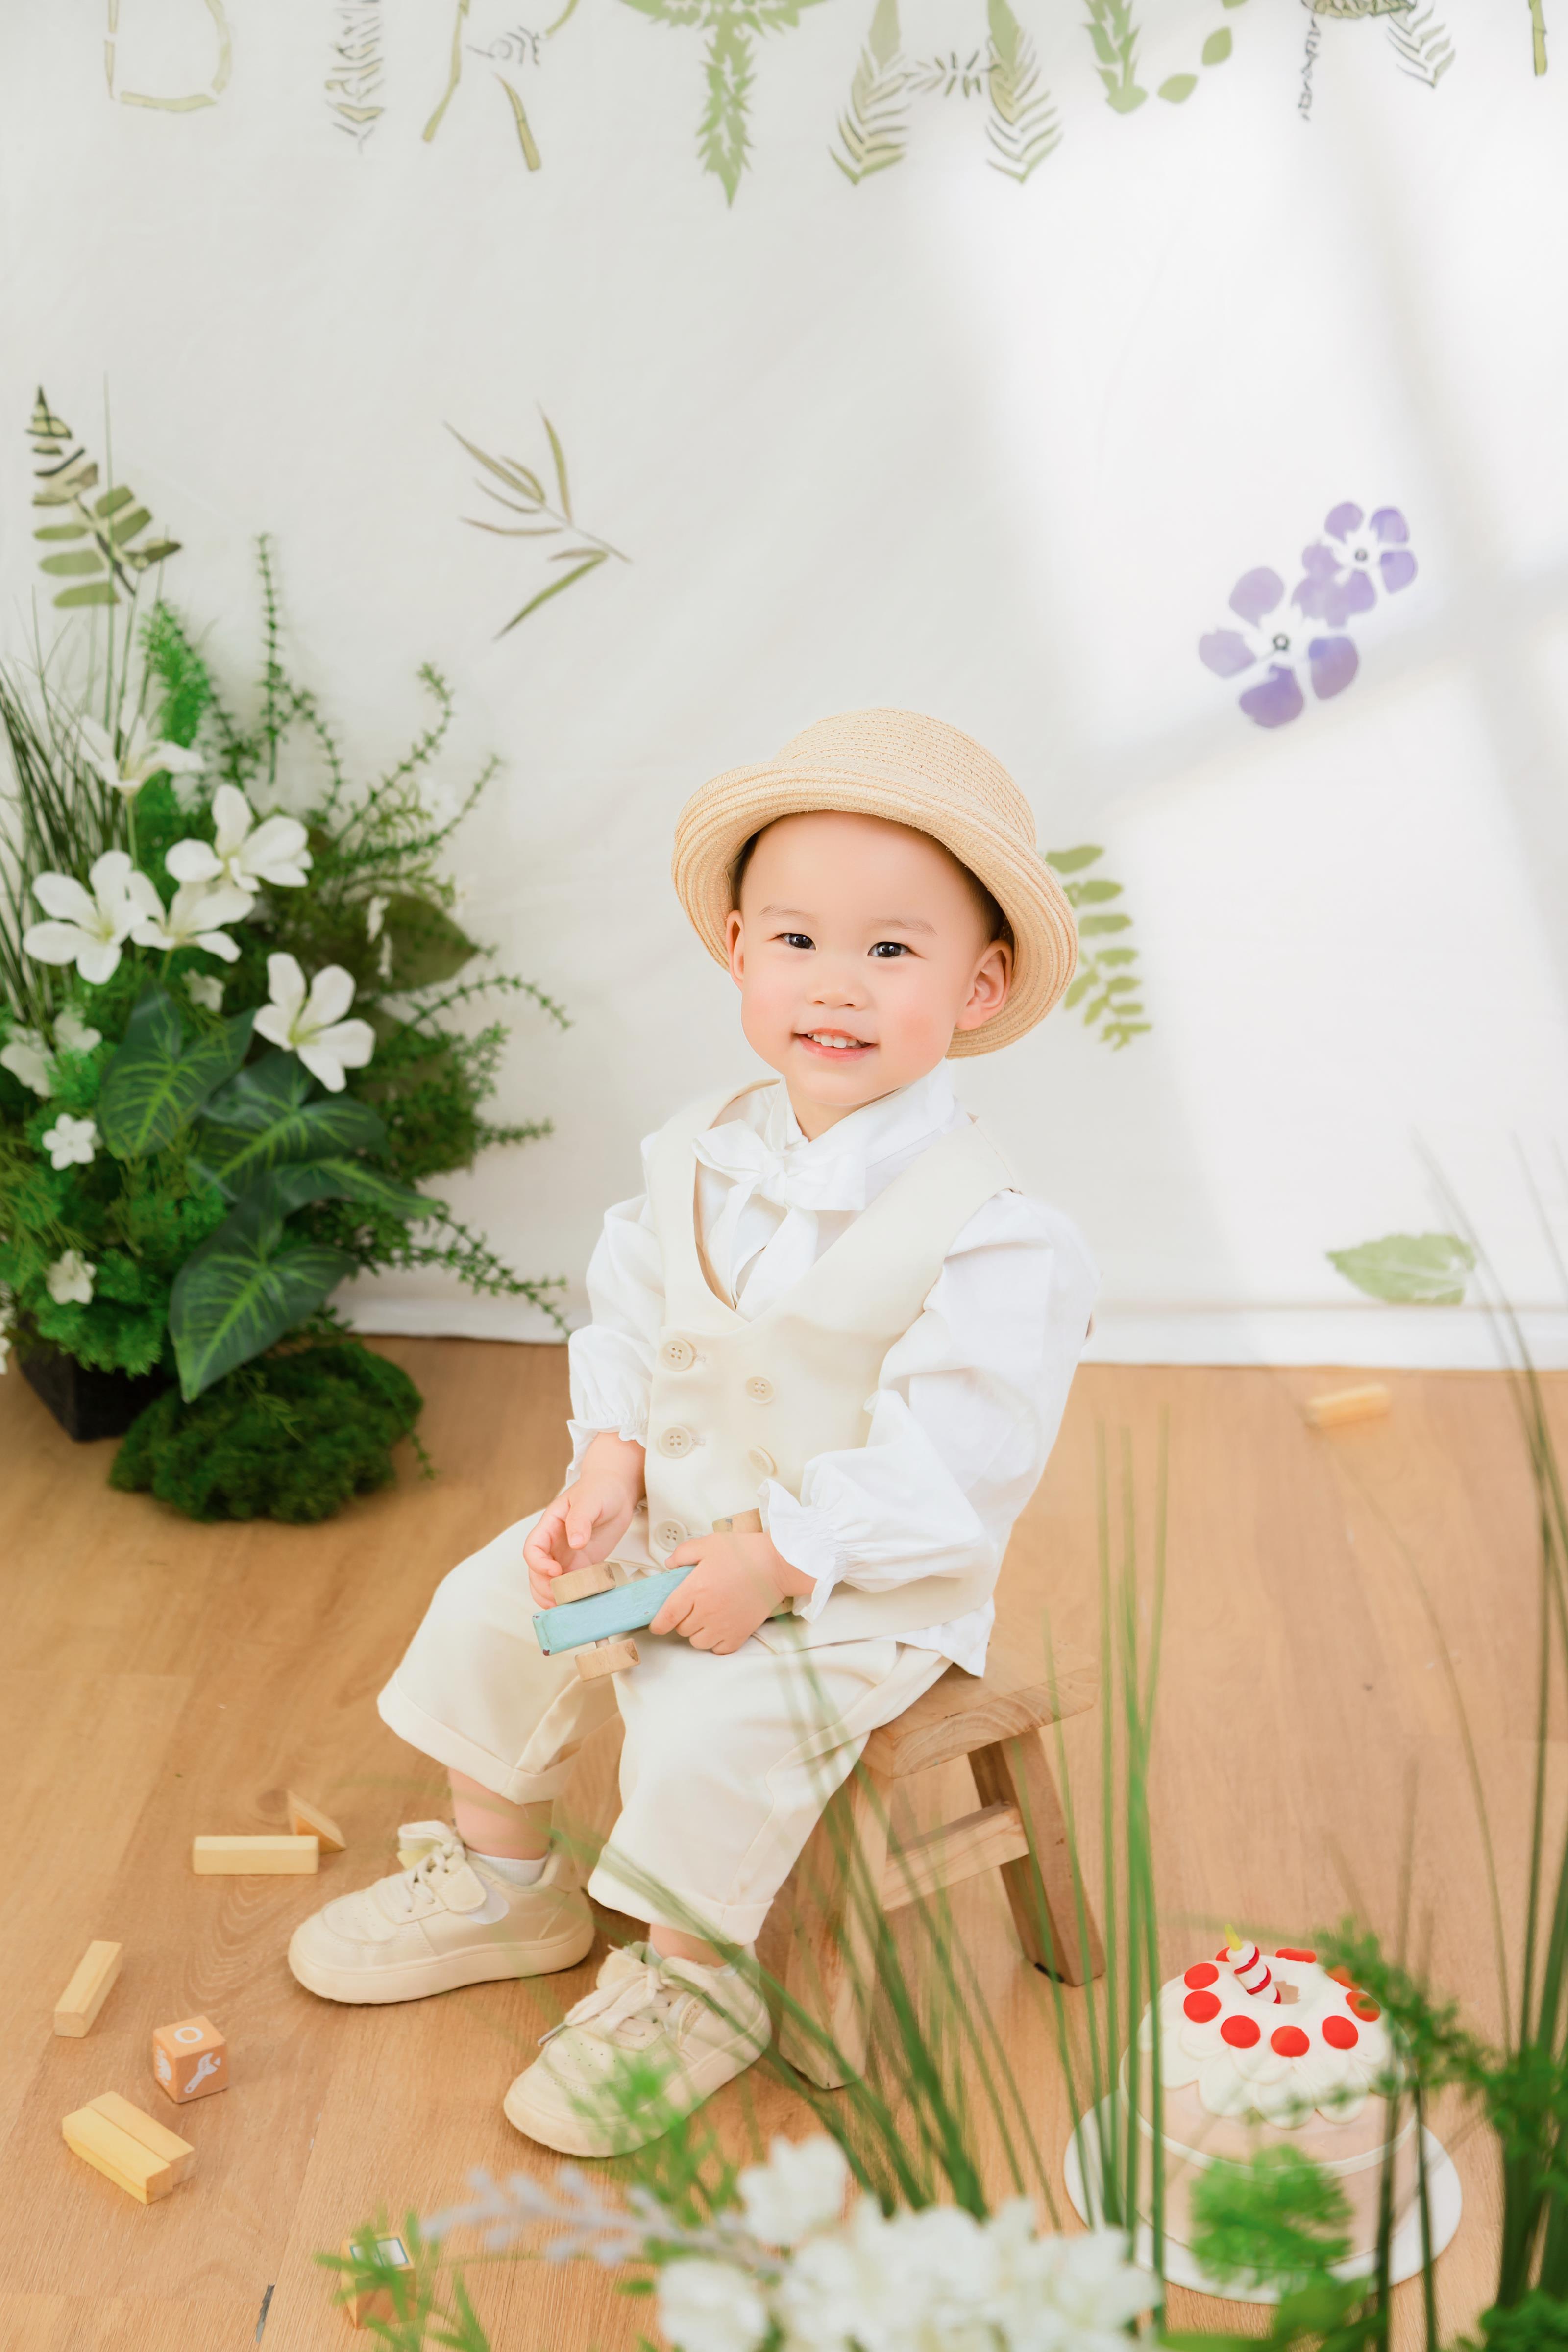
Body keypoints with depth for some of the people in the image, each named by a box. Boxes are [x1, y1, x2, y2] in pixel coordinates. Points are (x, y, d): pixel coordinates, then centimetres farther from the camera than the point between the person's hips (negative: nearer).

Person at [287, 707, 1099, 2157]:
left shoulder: (992, 1232, -26)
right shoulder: (702, 1155, -2)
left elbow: (949, 1461, -27)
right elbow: (631, 1313, 9)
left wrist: (772, 1562, -26)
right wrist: (612, 1465, -7)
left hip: (863, 1588, -7)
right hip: (672, 1526, 7)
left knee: (708, 1732, -26)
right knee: (488, 1612, 6)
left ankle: (692, 1984, 3)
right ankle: (502, 1881, 30)